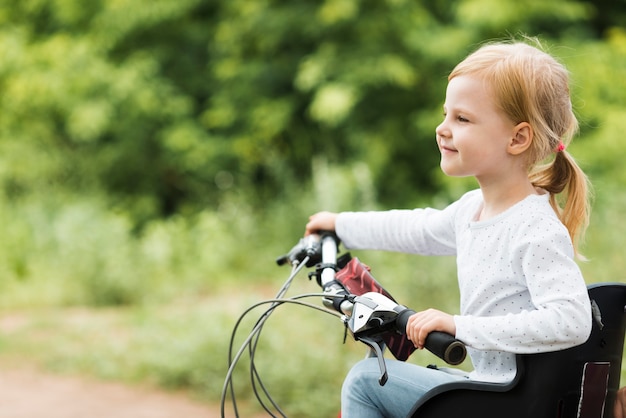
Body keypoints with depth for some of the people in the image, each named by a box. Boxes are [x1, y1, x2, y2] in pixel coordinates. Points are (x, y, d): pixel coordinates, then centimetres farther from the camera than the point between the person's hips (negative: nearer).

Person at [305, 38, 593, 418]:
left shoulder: (537, 229, -23)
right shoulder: (473, 208, 6)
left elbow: (571, 321, -33)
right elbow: (419, 229, 26)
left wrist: (461, 326, -32)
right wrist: (341, 224, 38)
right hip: (488, 384, 9)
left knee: (366, 379, -3)